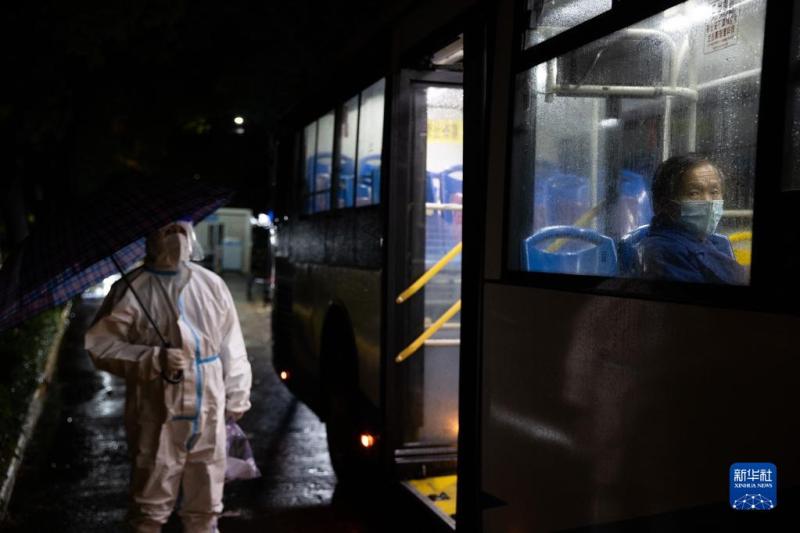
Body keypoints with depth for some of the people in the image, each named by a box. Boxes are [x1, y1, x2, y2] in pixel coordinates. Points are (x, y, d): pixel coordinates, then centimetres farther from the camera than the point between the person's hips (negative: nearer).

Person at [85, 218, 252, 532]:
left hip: (209, 415, 4)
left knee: (206, 506, 19)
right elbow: (100, 345, -8)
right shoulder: (132, 290, -7)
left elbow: (232, 347, 10)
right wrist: (155, 359, -19)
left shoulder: (212, 284, 6)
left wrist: (237, 397, 10)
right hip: (158, 417, -4)